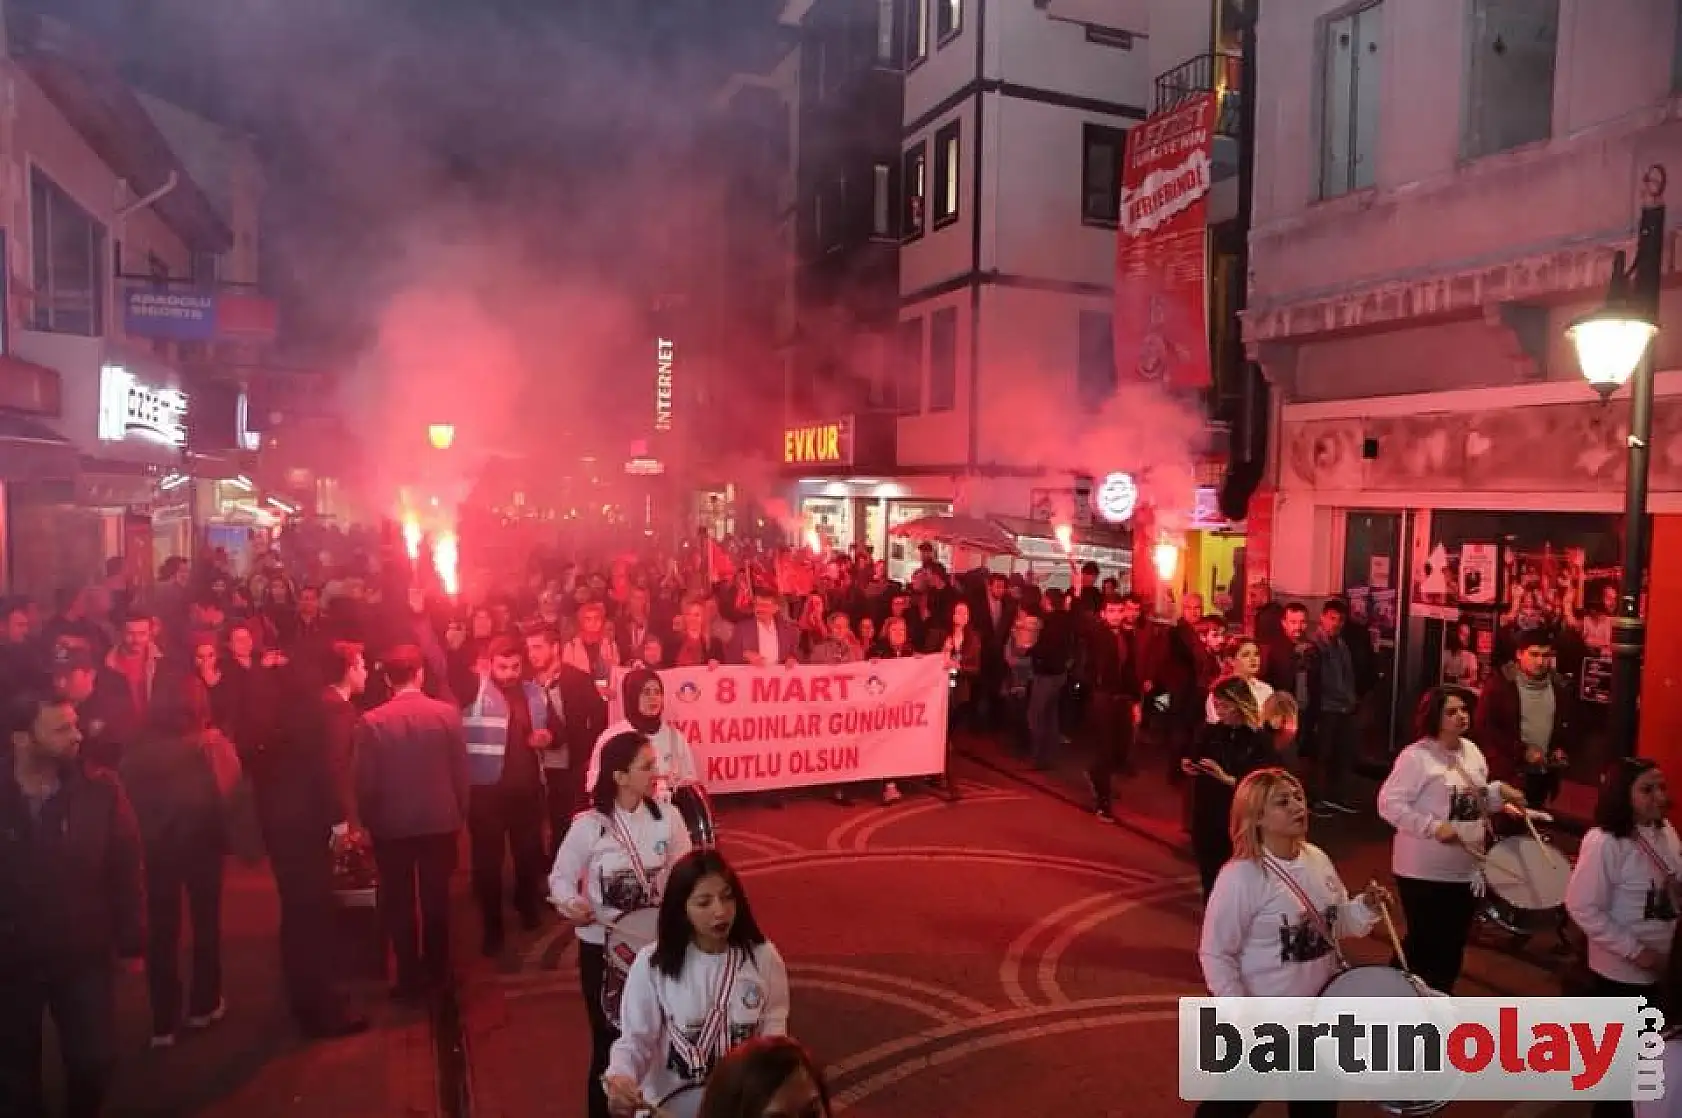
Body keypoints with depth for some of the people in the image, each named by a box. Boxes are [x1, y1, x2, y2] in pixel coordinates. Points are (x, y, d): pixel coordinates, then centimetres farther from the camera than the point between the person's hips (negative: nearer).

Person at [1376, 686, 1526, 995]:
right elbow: (1389, 804, -22)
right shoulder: (1416, 756, -18)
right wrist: (1434, 827, -26)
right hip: (1425, 872, -7)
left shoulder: (1471, 751, 8)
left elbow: (1477, 800, 19)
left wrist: (1501, 791, 1)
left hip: (1467, 869, 8)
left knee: (1453, 944, 18)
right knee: (1424, 943, 4)